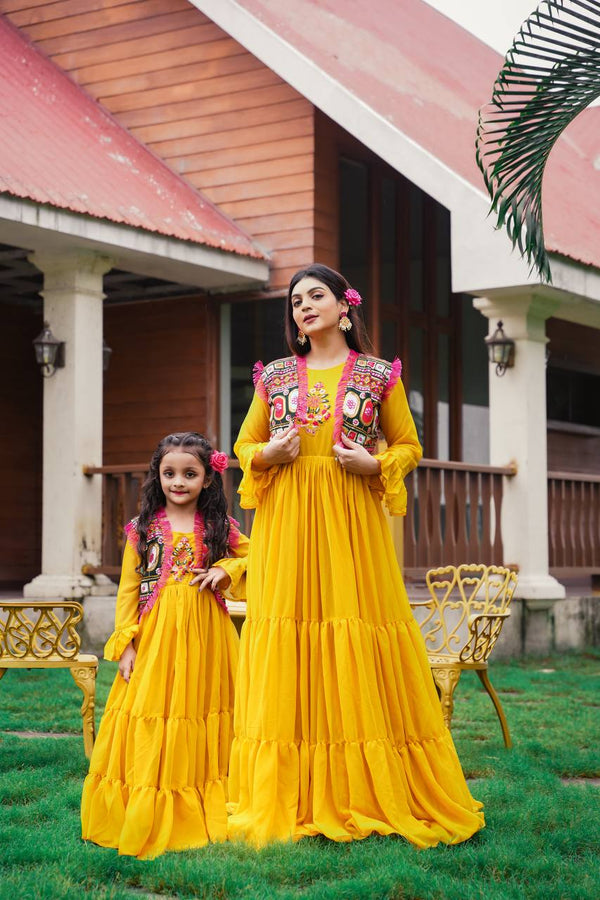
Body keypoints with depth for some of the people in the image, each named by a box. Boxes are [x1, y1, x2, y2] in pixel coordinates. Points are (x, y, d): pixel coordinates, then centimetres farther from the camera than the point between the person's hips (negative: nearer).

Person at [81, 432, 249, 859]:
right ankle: (148, 819, 11)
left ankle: (205, 818, 15)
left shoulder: (221, 528, 6)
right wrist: (125, 644, -3)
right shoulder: (143, 529, 4)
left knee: (203, 717, 4)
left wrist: (226, 570, -3)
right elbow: (128, 590, 4)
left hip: (206, 636, 1)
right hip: (155, 636, -1)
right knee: (152, 718, 0)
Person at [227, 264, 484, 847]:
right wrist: (269, 455, -4)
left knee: (357, 640, -4)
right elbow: (244, 445, 17)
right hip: (286, 520, 2)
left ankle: (365, 795, 5)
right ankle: (292, 799, 5)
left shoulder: (378, 375, 6)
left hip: (351, 518, -2)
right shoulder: (275, 376, 12)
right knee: (289, 641, -2)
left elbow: (409, 446, 10)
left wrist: (375, 464, -9)